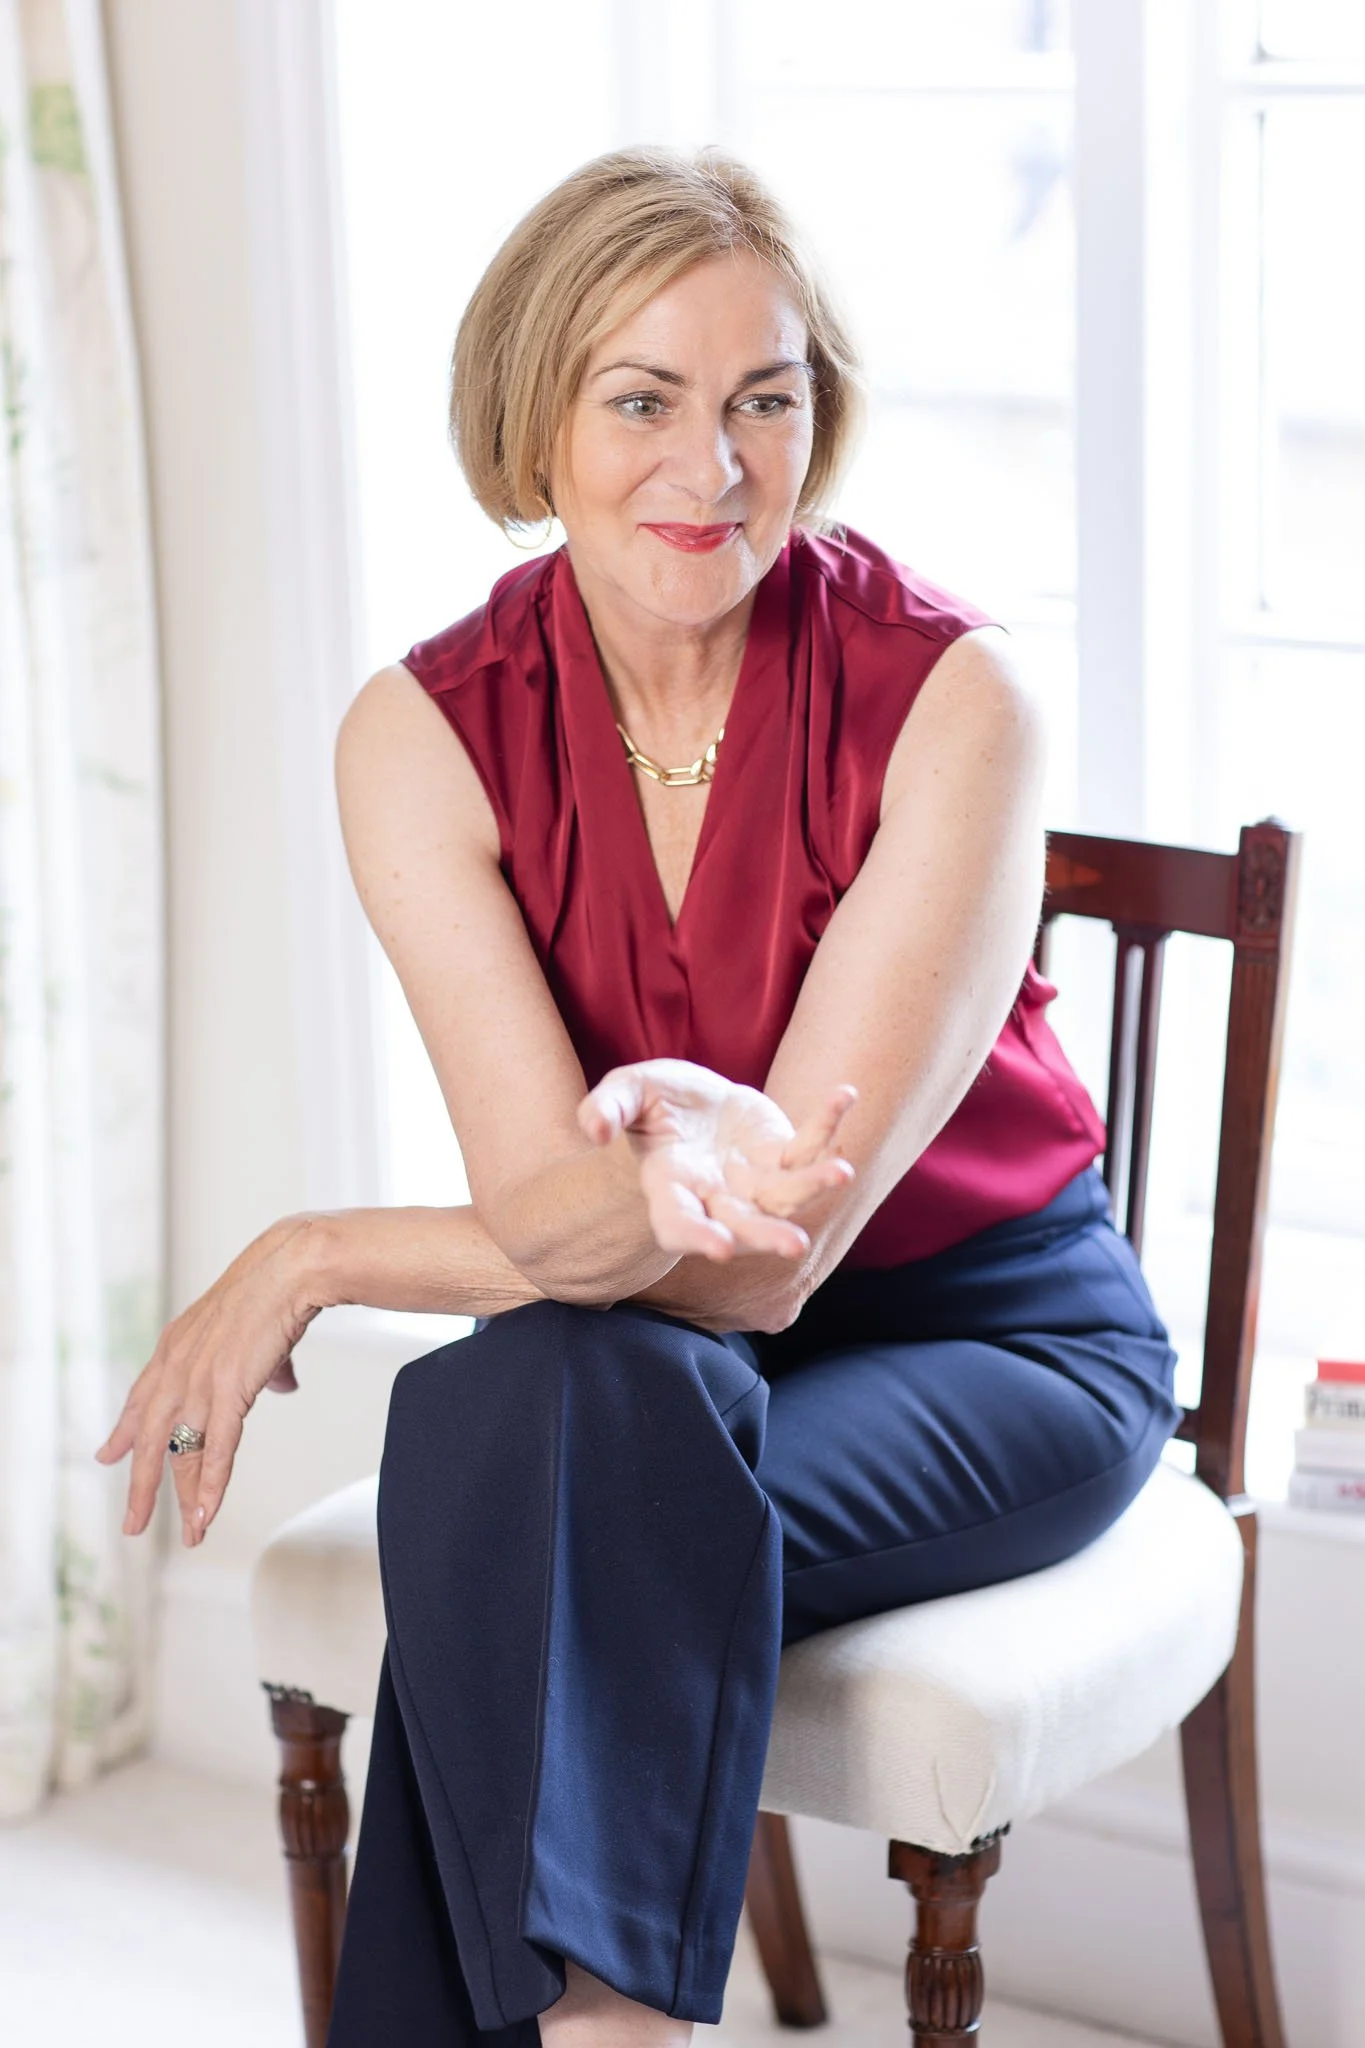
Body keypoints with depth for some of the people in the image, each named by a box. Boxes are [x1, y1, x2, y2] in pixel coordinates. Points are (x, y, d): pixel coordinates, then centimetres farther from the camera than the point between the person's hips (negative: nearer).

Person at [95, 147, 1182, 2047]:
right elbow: (549, 1213, -18)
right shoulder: (426, 734, -10)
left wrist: (309, 1260, -21)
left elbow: (781, 1243, -22)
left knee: (588, 1473, -32)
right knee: (516, 1401, -32)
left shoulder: (946, 697, -19)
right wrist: (686, 1172, -42)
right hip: (645, 1368, 3)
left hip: (990, 1339, -2)